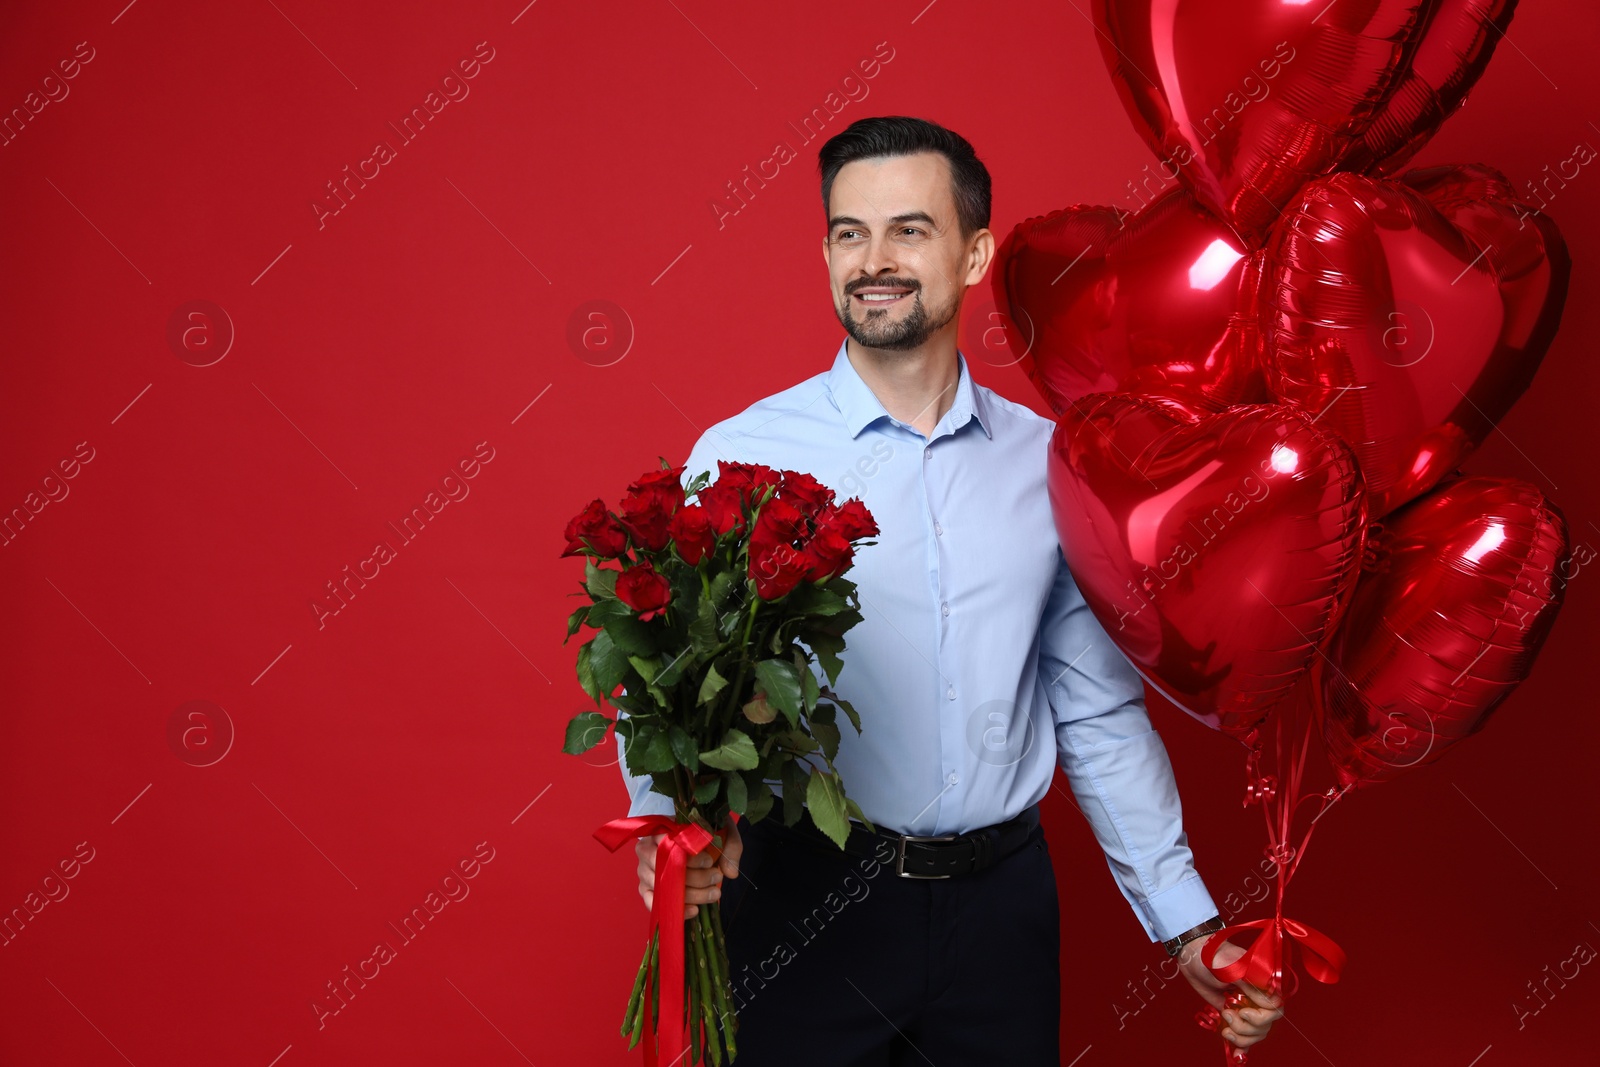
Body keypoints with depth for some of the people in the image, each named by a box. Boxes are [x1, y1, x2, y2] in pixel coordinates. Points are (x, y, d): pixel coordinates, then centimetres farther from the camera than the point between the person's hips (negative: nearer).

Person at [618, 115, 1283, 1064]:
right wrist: (671, 823, -28)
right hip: (806, 908, -2)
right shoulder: (742, 458, -6)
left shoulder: (1049, 466, 3)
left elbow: (1100, 715, 8)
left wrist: (1188, 927, 7)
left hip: (1000, 904, 3)